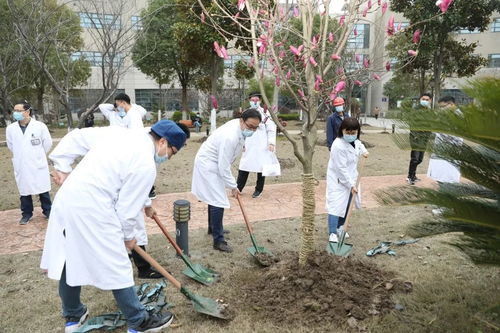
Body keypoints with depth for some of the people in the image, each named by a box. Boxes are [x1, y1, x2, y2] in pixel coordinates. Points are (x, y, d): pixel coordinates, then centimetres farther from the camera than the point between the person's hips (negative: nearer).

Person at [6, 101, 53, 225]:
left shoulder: (40, 126, -11)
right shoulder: (10, 128, -4)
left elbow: (48, 143, 3)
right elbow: (11, 146, 14)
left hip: (38, 164, -2)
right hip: (21, 166, 2)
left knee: (43, 190, 8)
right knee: (24, 191, 12)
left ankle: (47, 211, 23)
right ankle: (26, 213, 26)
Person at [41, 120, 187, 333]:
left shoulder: (117, 132, 7)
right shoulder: (146, 165, -14)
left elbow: (76, 137, 13)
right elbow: (127, 208, -9)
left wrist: (62, 167, 16)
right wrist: (130, 235, 7)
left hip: (65, 200, 9)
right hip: (92, 212, -9)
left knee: (69, 262, 21)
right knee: (117, 269, 5)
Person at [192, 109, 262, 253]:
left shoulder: (239, 126, -4)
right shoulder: (230, 137, -34)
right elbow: (223, 167, -28)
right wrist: (233, 186, -17)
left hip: (214, 164, 10)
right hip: (208, 166, -10)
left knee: (215, 197, 23)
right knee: (218, 202, -12)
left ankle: (213, 227, 41)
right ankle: (218, 240, -3)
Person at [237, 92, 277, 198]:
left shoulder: (265, 113, -3)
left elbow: (271, 129, -5)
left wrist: (271, 143, -14)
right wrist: (242, 144, 8)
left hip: (262, 147, -3)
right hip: (248, 146, 3)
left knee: (261, 168, 5)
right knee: (243, 167, 5)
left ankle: (258, 190, 19)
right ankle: (238, 188, 15)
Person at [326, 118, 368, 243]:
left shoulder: (355, 141, -1)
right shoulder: (338, 146, -27)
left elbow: (359, 143, 28)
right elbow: (341, 169, -25)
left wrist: (364, 151, 6)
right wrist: (351, 185, -21)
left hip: (350, 178, 8)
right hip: (338, 180, -8)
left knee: (347, 204, 14)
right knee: (336, 205, -12)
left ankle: (340, 227, 29)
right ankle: (332, 233, -10)